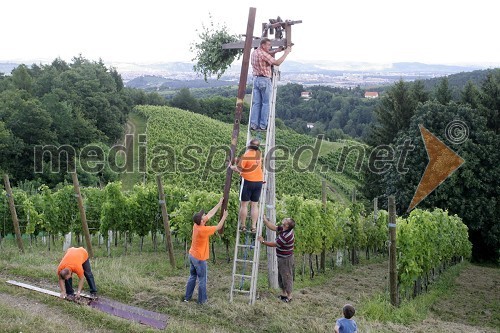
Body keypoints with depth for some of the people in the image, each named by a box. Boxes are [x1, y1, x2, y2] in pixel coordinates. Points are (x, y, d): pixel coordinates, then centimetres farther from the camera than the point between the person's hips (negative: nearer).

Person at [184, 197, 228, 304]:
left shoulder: (197, 225, -5)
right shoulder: (203, 230, -27)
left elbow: (210, 213, 4)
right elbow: (218, 227, -14)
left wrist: (220, 203, 7)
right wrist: (224, 216, -1)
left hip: (192, 255, 8)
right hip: (199, 259, -8)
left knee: (192, 277, 18)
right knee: (202, 280, 5)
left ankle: (187, 297, 25)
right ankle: (202, 300, 15)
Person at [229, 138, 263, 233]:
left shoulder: (246, 155, -15)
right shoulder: (258, 153, 5)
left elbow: (239, 169, -15)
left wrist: (231, 167, 3)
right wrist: (240, 160, 8)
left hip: (248, 181, -5)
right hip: (259, 181, 5)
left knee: (244, 204, 5)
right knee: (255, 205, 7)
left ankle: (243, 225, 8)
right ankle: (254, 226, 7)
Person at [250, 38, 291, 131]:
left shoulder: (255, 52, 12)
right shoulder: (263, 54, -16)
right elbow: (277, 63, -19)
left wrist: (277, 51, 21)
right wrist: (286, 53, -11)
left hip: (256, 79, 8)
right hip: (264, 80, -8)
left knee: (256, 103, 6)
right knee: (266, 103, -1)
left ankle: (253, 124, 1)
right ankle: (263, 125, -1)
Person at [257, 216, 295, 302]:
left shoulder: (286, 236, -29)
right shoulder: (282, 229, -2)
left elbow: (274, 244, -21)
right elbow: (272, 227, 7)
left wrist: (263, 242, -10)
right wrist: (264, 219, 2)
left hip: (286, 259, -10)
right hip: (281, 258, 10)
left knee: (286, 277, 1)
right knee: (280, 276, 18)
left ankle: (289, 296, 11)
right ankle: (283, 294, 29)